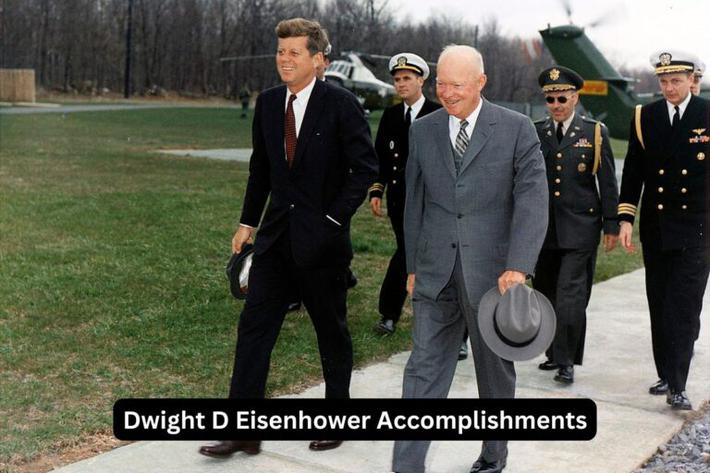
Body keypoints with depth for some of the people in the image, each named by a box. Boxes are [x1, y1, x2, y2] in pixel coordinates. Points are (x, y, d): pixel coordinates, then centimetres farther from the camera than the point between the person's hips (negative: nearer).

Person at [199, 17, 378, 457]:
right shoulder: (268, 103, 6)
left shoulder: (341, 104, -10)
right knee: (254, 326, 1)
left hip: (322, 238, -5)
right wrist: (248, 222, 12)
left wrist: (334, 218, -13)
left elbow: (365, 168, -10)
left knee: (332, 331, 10)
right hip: (277, 233, 5)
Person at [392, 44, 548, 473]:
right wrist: (412, 265, 11)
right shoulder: (423, 131, 7)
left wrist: (518, 266, -21)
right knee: (424, 368, 0)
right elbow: (415, 202, 12)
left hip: (493, 272, -2)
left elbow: (533, 199, -11)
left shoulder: (517, 129, -4)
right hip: (436, 272, 2)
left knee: (495, 369, 13)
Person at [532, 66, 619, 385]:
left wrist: (611, 226, 0)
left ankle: (567, 361, -1)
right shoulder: (535, 133, 7)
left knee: (570, 295, -9)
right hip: (543, 227, 4)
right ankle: (554, 352, 25)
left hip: (580, 229, -3)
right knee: (546, 294, 10)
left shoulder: (595, 133, 1)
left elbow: (607, 182, 2)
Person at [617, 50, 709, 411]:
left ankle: (677, 387, -5)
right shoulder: (645, 117, 5)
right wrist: (625, 218, -1)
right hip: (655, 227, 3)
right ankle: (666, 375, 23)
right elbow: (633, 171, 6)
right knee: (659, 307, 11)